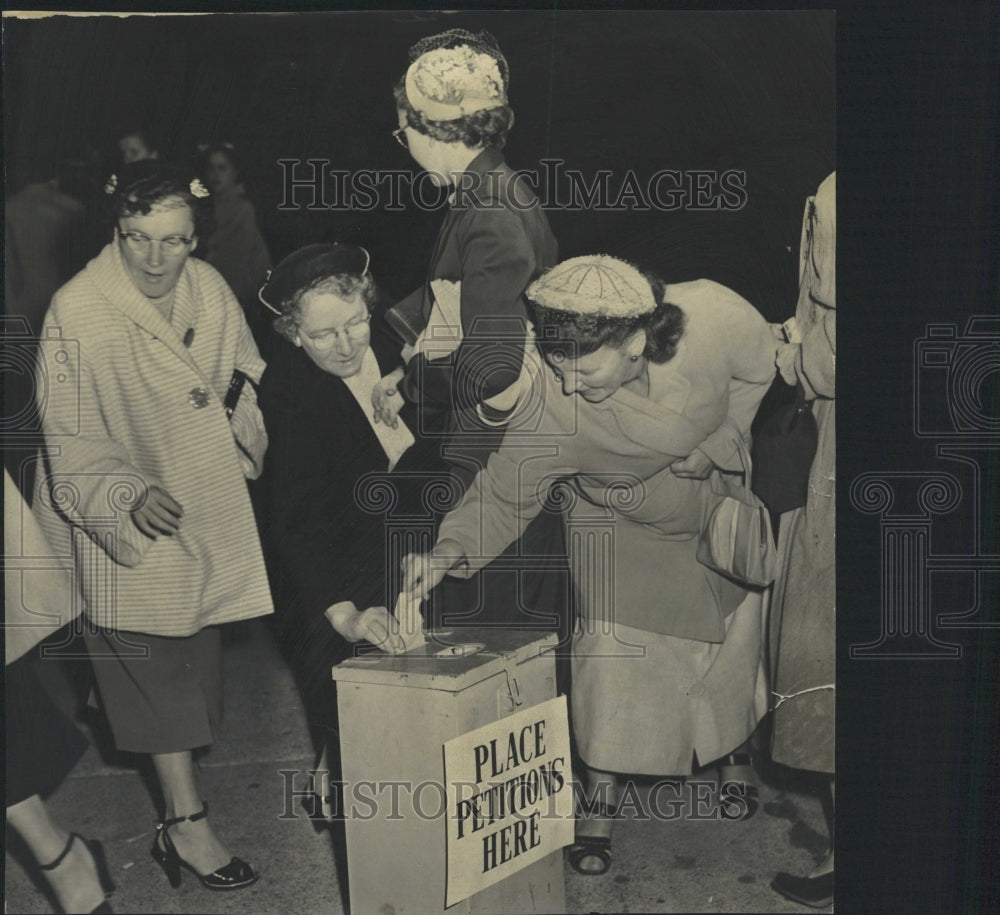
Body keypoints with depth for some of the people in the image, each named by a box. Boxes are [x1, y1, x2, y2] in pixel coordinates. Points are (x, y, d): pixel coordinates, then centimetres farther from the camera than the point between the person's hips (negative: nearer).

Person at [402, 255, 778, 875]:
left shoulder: (715, 316, -35)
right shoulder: (552, 405, -36)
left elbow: (761, 368, -12)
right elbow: (505, 493, -25)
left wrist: (716, 444, -21)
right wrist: (449, 552, -40)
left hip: (714, 503, 3)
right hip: (618, 526, -2)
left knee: (731, 635, 15)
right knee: (614, 648, -13)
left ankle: (722, 753, 45)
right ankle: (601, 799, 8)